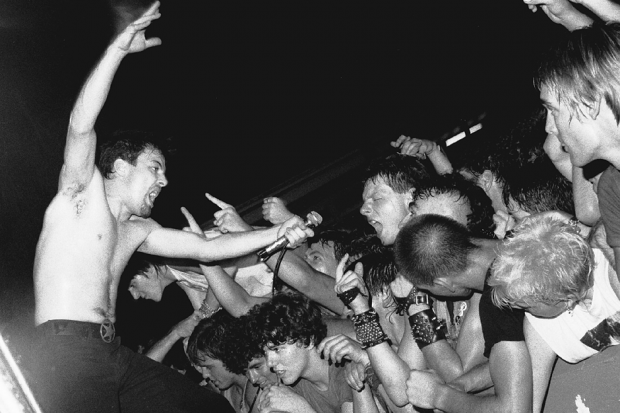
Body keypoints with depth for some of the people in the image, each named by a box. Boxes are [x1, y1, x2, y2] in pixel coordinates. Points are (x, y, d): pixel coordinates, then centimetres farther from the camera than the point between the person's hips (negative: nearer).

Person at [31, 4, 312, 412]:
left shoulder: (139, 230, 23)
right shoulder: (82, 191, 4)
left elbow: (206, 248, 20)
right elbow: (81, 124, -13)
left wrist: (276, 233, 11)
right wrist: (118, 48, -21)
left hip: (115, 354, 8)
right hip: (68, 349, -8)